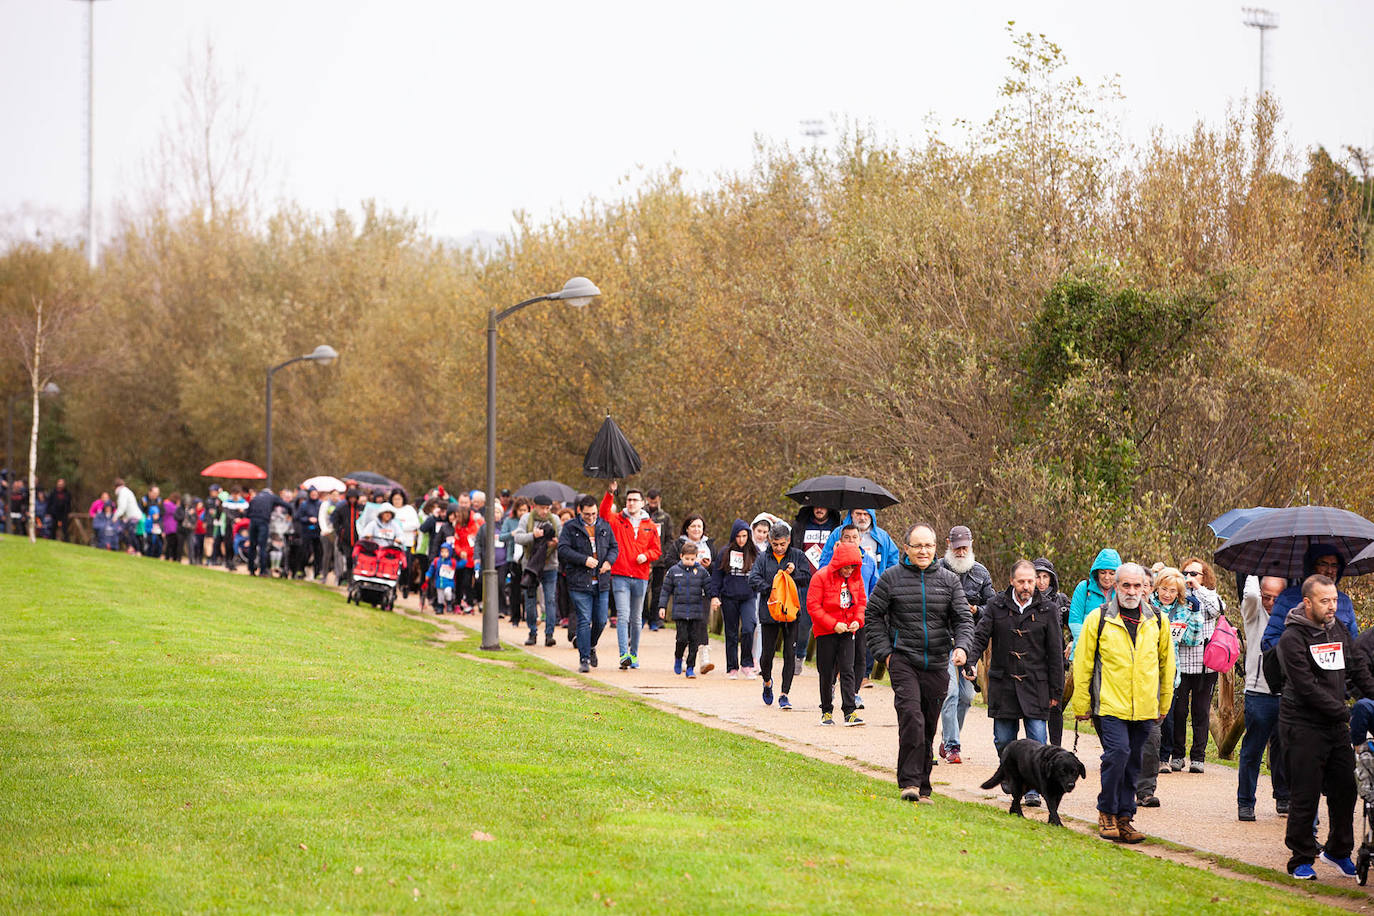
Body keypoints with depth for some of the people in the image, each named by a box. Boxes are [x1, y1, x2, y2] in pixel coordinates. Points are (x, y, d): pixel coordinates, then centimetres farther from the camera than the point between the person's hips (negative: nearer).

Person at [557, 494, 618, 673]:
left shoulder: (604, 527, 11)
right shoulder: (570, 528, -1)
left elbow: (614, 547, 17)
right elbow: (563, 549, -9)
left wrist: (609, 560, -4)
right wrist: (584, 559, -18)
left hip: (601, 583, 4)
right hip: (579, 583, -4)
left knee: (601, 621, 6)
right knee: (584, 621, -6)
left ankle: (591, 647, 34)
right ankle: (584, 659, 0)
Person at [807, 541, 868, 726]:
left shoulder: (856, 578, 3)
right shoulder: (821, 577, -12)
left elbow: (861, 601, 13)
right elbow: (813, 606, -13)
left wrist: (857, 620, -6)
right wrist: (833, 624, -18)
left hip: (847, 632, 3)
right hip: (825, 633, -3)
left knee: (847, 670, -6)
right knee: (826, 674, 5)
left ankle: (850, 711, -10)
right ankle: (826, 711, 17)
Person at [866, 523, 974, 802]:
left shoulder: (949, 580, 6)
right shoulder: (891, 578, 1)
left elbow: (963, 619, 5)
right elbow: (873, 616, 7)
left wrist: (961, 646, -14)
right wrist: (884, 651, -1)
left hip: (937, 664, 3)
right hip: (903, 660, -3)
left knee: (929, 727, 8)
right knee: (911, 718, -20)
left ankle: (922, 787, 17)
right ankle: (909, 782, -18)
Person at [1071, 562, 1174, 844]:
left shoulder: (1157, 620, 7)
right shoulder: (1098, 618, -2)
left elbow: (1167, 664, 17)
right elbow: (1082, 663, 1)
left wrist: (1164, 704, 16)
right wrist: (1081, 705, 0)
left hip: (1144, 708, 4)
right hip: (1109, 704, -4)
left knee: (1132, 763, 8)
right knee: (1118, 752, -18)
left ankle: (1123, 818, 17)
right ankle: (1107, 812, -2)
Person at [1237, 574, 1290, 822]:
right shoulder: (1254, 613, 1)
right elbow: (1250, 595, -20)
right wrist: (1254, 573, -6)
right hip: (1258, 692, -3)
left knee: (1285, 748, 10)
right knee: (1252, 749, -2)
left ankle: (1283, 797, 24)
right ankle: (1245, 803, 5)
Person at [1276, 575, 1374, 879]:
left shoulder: (1339, 630, 11)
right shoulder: (1292, 638, -11)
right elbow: (1307, 687, -18)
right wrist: (1346, 713, -19)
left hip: (1336, 727, 6)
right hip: (1303, 726, -6)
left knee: (1345, 790, 9)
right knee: (1305, 796, -4)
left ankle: (1338, 851, 26)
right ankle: (1301, 859, 7)